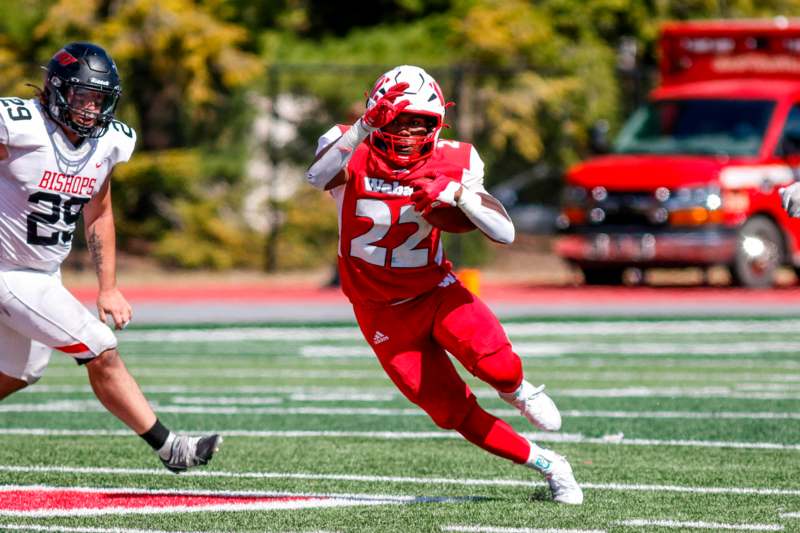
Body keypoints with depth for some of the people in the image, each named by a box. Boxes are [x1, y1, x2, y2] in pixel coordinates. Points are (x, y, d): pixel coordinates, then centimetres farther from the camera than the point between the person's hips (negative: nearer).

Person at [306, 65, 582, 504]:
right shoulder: (352, 154, -15)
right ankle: (547, 465, 17)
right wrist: (363, 128, -48)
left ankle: (516, 390, 7)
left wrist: (458, 195, -30)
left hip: (435, 291, 0)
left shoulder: (450, 164, -10)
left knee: (493, 363, -30)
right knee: (456, 414, -2)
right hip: (385, 316, 0)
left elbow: (505, 233, -15)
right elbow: (318, 177, -40)